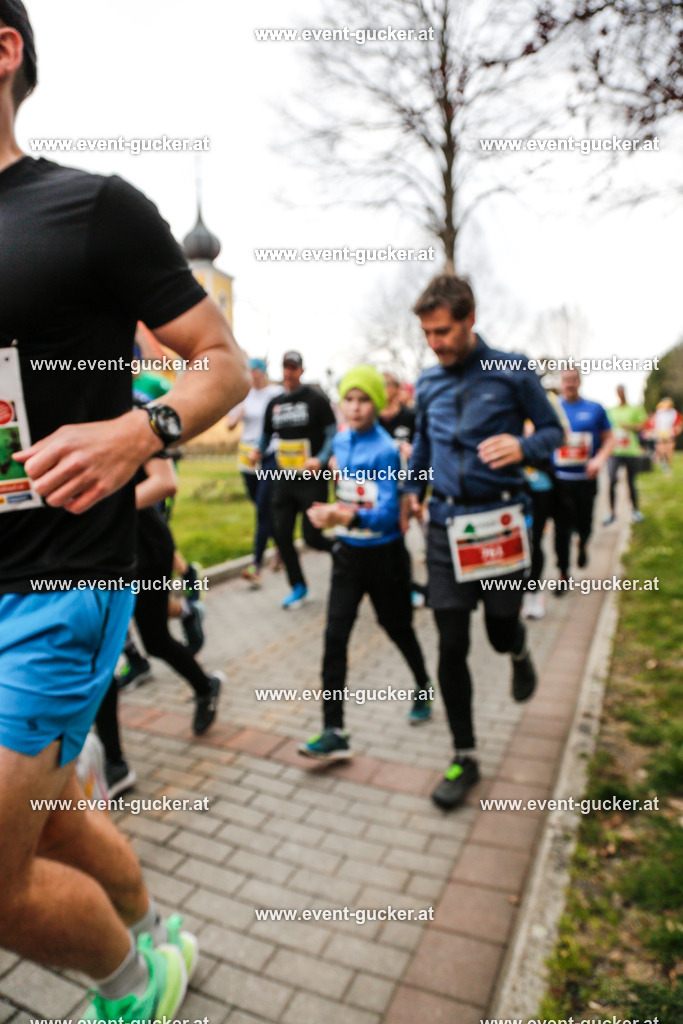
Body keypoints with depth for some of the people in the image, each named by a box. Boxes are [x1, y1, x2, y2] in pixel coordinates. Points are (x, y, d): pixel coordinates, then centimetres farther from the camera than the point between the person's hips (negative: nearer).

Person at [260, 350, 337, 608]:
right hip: (283, 479, 6)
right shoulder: (274, 403, 12)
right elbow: (267, 435, 26)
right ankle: (298, 586, 21)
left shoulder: (316, 399, -5)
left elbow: (333, 434, -8)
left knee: (312, 536, -6)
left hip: (312, 479, -5)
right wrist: (260, 452, 9)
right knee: (281, 534, 4)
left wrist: (321, 460, -22)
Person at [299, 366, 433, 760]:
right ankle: (334, 732, 0)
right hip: (349, 552, 5)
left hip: (384, 554, -5)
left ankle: (423, 688, 46)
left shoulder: (386, 450, -18)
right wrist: (329, 513, 10)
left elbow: (387, 514, -26)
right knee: (335, 636, -5)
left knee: (397, 627, 15)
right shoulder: (341, 441, 2)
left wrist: (344, 516, -40)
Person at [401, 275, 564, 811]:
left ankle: (520, 652, 50)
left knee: (502, 630, 9)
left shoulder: (512, 370, -4)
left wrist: (523, 447, -21)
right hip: (446, 524, 3)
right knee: (451, 646, 2)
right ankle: (465, 757, 18)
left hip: (500, 520, -2)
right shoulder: (429, 382, 7)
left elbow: (553, 429, 1)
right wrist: (411, 487, 9)